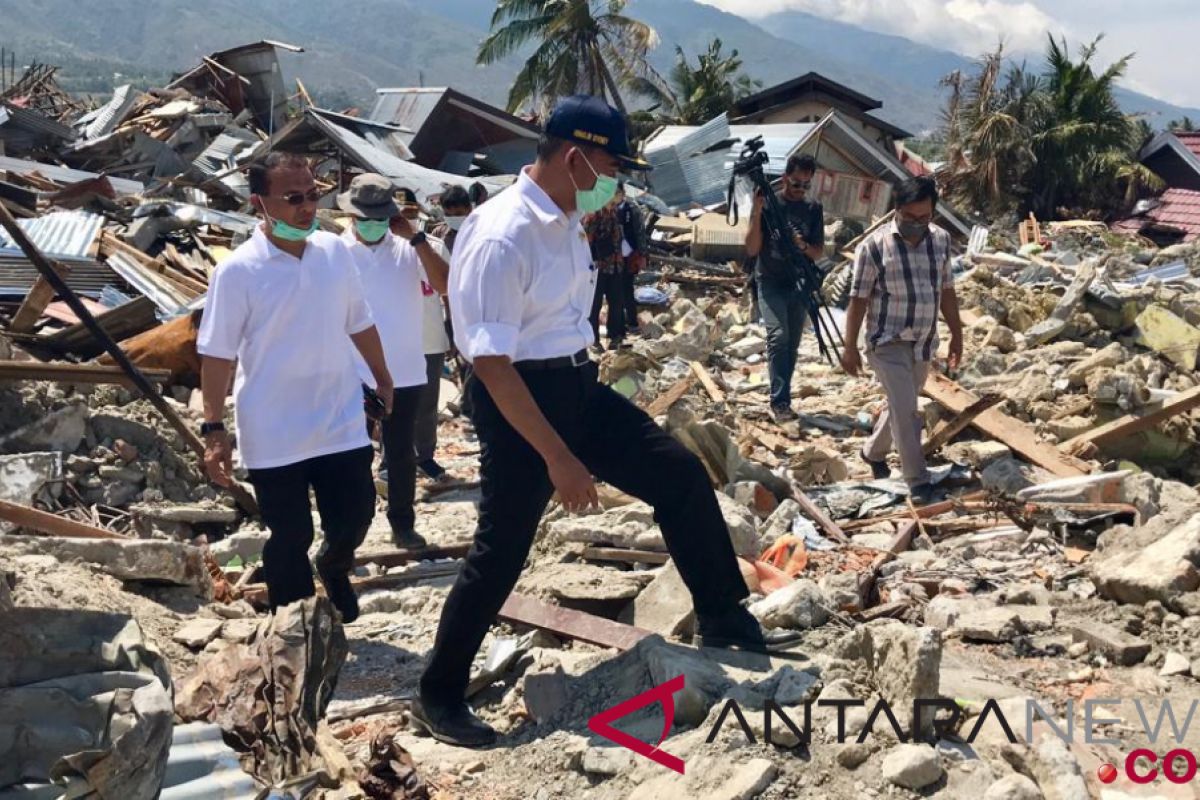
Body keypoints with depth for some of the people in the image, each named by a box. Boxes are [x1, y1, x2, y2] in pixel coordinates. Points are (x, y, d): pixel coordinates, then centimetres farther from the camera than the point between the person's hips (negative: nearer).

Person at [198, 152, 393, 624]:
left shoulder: (335, 252, 1)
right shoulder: (238, 271, -13)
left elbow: (359, 323, 13)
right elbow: (217, 355, -10)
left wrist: (383, 379, 19)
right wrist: (214, 429, -11)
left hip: (341, 423, 4)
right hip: (274, 437, -4)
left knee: (355, 516, 11)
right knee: (288, 539, 7)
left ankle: (334, 569, 46)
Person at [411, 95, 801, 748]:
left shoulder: (566, 222, 6)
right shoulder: (501, 237, -23)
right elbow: (492, 363, -26)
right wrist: (559, 458, -26)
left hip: (577, 386, 9)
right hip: (518, 399, -8)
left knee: (680, 473, 7)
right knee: (501, 552, 1)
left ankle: (722, 618, 22)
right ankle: (438, 695, 19)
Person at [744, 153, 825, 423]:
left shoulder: (813, 209, 5)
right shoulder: (768, 203, -5)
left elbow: (819, 253, 6)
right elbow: (751, 250, -8)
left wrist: (804, 246, -16)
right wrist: (757, 214, -20)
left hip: (799, 284, 4)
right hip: (770, 283, -4)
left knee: (792, 343, 5)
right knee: (778, 335, -21)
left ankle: (783, 399, 14)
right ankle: (779, 401, -22)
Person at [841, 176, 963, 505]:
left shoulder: (941, 240, 2)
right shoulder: (874, 245, -13)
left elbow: (946, 291, 12)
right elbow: (858, 299, -10)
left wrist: (957, 335, 14)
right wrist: (850, 347, -9)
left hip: (924, 342, 6)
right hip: (888, 341, -5)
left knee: (902, 406, 18)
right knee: (906, 408, -12)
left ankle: (873, 451, 41)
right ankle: (918, 480, -3)